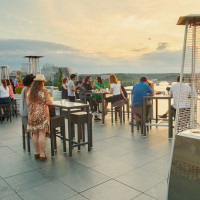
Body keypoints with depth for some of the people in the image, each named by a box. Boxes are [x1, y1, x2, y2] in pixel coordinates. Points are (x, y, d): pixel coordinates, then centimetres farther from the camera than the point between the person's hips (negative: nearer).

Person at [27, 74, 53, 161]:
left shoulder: (29, 91, 8)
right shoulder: (44, 91, -8)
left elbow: (28, 103, 11)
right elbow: (50, 103, -9)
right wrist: (50, 98, 11)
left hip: (32, 114, 6)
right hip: (42, 114, -5)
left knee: (35, 134, 11)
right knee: (42, 134, -3)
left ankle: (36, 153, 21)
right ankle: (42, 154, 0)